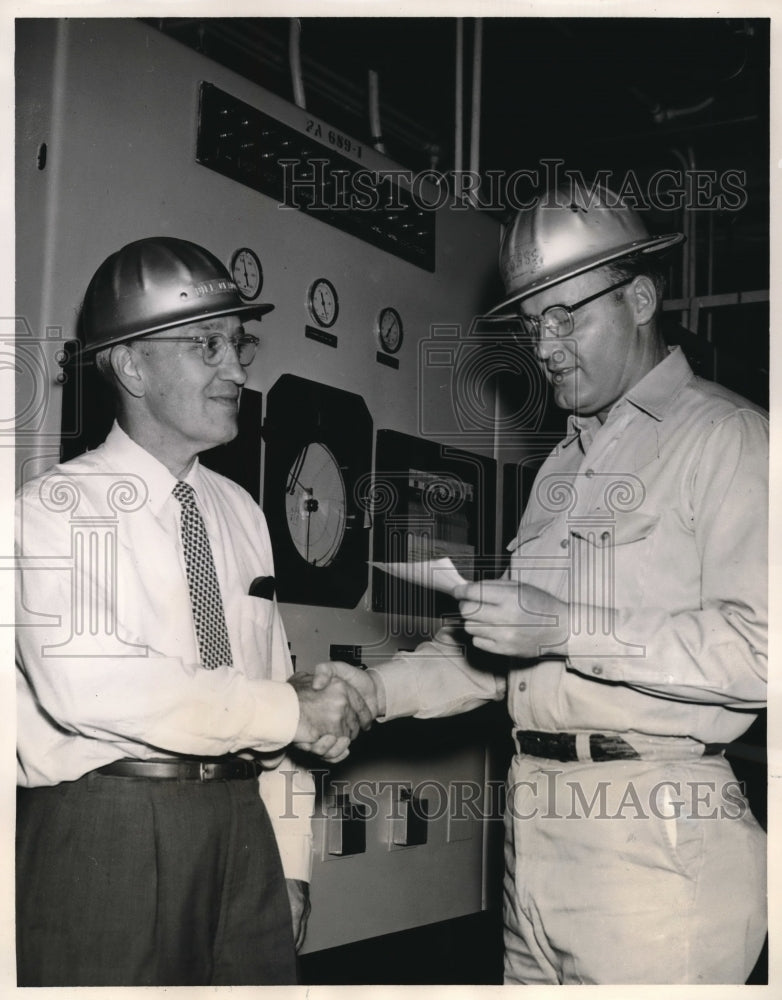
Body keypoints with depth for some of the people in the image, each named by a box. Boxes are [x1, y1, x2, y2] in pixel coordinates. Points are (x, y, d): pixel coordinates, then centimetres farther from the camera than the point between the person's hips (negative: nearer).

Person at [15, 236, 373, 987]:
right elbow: (90, 686, -21)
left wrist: (289, 860, 12)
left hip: (241, 822, 5)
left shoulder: (239, 511, 13)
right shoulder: (60, 505, -6)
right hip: (106, 832, -5)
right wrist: (294, 713, -17)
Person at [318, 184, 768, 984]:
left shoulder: (727, 438, -5)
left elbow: (758, 648, -17)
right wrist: (377, 690, 6)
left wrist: (570, 629, -19)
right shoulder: (564, 463, 21)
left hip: (653, 836, -7)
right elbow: (498, 648, 20)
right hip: (533, 826, 7)